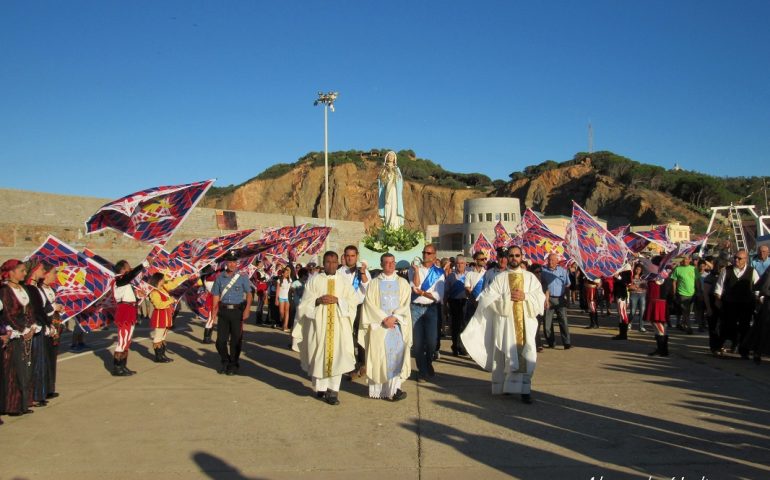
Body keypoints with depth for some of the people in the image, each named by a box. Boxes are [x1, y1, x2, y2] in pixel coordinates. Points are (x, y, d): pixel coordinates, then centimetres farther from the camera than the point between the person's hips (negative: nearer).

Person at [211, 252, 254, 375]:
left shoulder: (242, 278, 1)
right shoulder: (219, 278, 8)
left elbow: (249, 294, -5)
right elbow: (216, 296, 9)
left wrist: (247, 309, -18)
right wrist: (214, 310, -2)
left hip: (237, 311, -2)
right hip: (223, 311, 2)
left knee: (235, 340, 3)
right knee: (220, 339, 2)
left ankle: (233, 365, 18)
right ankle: (225, 362, 25)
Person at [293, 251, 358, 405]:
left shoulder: (344, 281, 8)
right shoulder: (314, 280, 6)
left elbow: (353, 301, 2)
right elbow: (305, 303, 4)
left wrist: (337, 300, -13)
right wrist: (318, 301, -15)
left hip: (339, 324, 0)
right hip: (319, 324, 0)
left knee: (337, 355, -7)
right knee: (319, 355, 1)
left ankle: (333, 390, -5)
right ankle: (321, 388, 14)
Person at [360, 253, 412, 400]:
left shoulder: (402, 283, 10)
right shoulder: (374, 283, 7)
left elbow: (405, 304, 1)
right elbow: (370, 304, -2)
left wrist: (394, 317, -14)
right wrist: (384, 319, -12)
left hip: (397, 325, 1)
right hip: (378, 325, -1)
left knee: (396, 354, -8)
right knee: (378, 355, -4)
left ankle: (394, 388, -8)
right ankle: (378, 389, -1)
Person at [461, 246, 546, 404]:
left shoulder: (530, 277, 11)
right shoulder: (500, 278, 7)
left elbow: (540, 297, 3)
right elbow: (489, 299, -3)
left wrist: (524, 297, -11)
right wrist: (508, 297, -12)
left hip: (525, 323, 1)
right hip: (505, 322, -1)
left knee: (525, 354, -6)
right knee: (506, 355, 2)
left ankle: (524, 389, -3)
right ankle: (505, 385, 14)